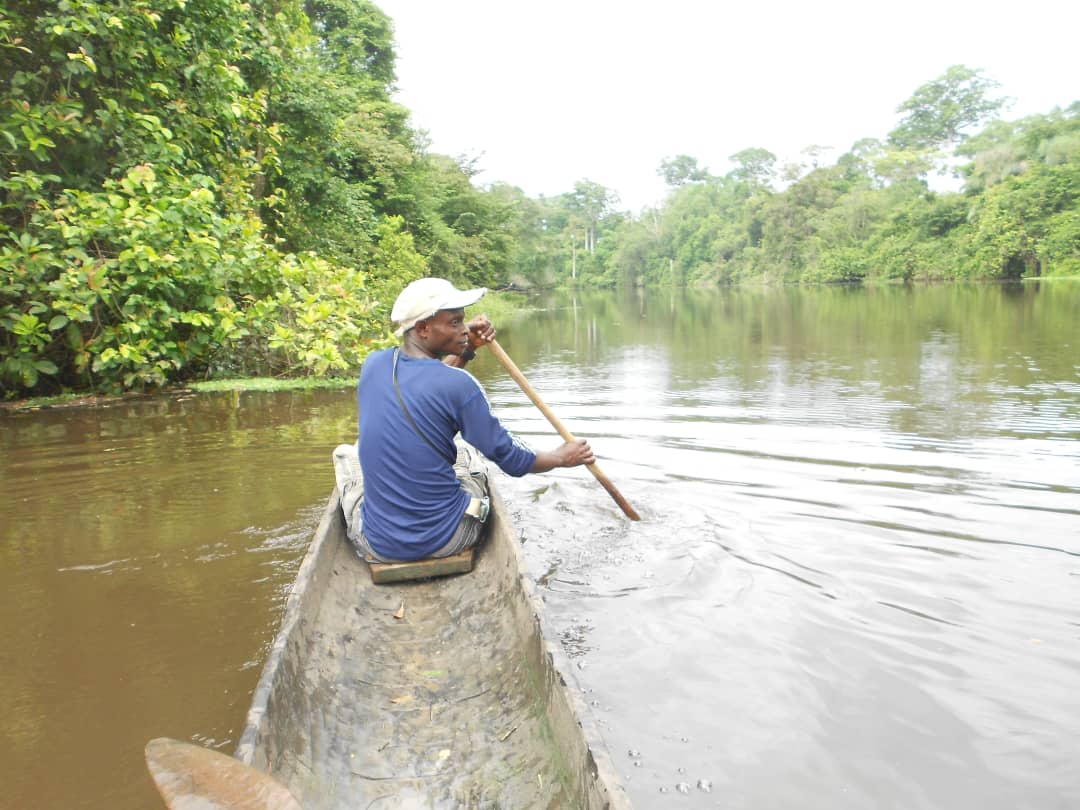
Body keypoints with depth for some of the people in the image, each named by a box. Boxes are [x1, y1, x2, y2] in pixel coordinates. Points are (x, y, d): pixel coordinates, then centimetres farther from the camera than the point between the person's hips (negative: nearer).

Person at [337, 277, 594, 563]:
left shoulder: (373, 365, -3)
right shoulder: (459, 385, -18)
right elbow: (512, 460, -8)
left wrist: (467, 349, 10)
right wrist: (563, 456, 9)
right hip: (447, 540, -2)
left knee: (345, 453, 31)